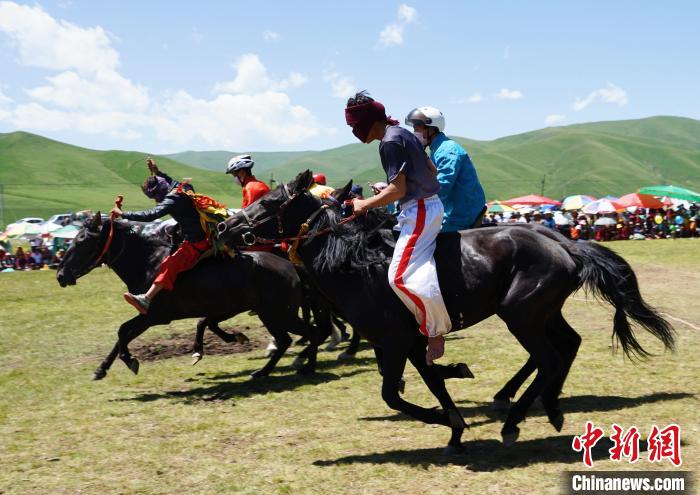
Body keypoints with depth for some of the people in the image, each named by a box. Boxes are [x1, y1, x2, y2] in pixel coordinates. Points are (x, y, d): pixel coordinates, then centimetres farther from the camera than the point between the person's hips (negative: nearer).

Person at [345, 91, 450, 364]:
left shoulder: (390, 142, -15)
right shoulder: (405, 134, 15)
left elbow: (398, 190, -20)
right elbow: (432, 170, 23)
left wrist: (364, 205, -8)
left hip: (419, 209, -11)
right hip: (429, 203, 11)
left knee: (402, 276, -15)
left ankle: (435, 334, -10)